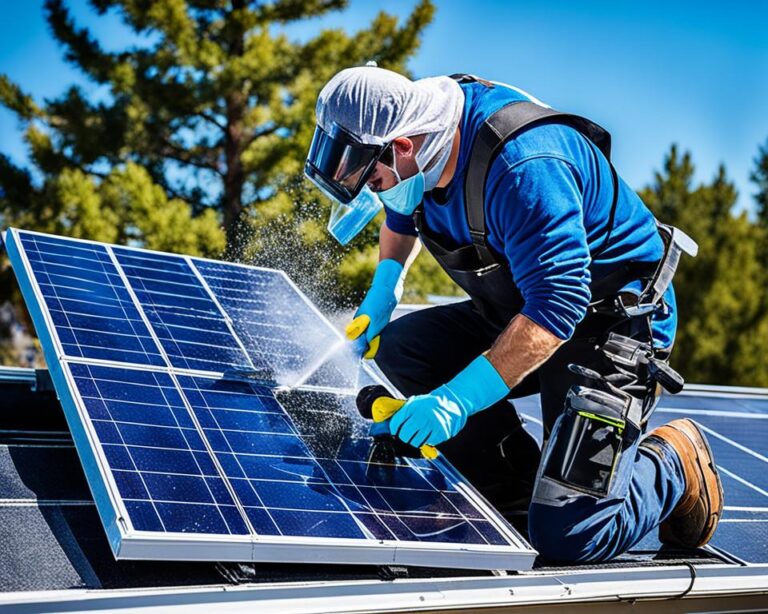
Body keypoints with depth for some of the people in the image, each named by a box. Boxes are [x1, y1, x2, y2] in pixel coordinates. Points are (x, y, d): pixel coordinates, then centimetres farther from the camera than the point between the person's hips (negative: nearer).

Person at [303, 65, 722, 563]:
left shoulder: (524, 169, -33)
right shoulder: (419, 136, -5)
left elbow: (556, 307, -36)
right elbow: (402, 214, 19)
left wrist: (459, 399, -39)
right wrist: (382, 294, 6)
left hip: (616, 320, -9)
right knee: (398, 349, -3)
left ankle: (672, 463, 11)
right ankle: (521, 487, 6)